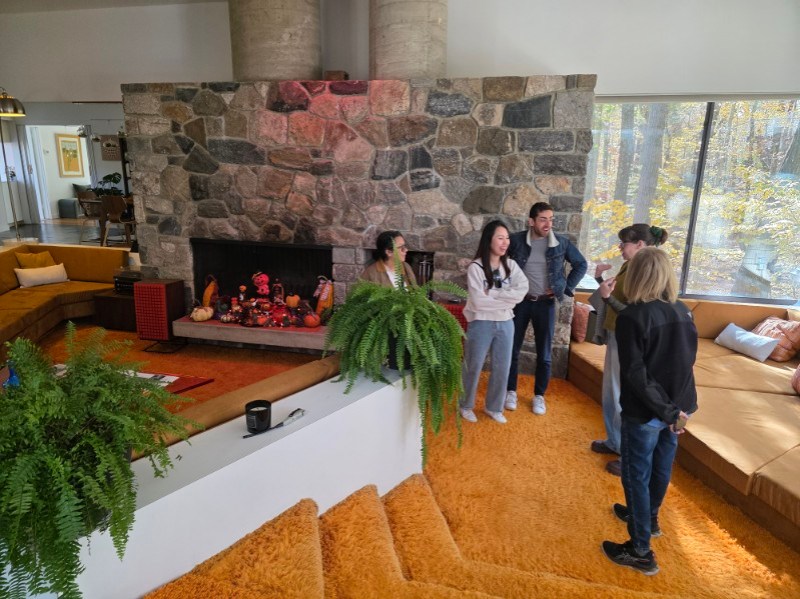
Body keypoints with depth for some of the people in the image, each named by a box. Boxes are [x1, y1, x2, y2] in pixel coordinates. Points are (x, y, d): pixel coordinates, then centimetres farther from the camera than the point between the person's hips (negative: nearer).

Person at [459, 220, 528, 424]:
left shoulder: (511, 265, 2)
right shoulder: (475, 267, -13)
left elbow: (521, 292, -12)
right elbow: (478, 301, -21)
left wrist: (493, 293, -19)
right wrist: (507, 299, -14)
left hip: (505, 323, 5)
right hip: (481, 324, -5)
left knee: (502, 368, 13)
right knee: (473, 368, 8)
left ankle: (494, 407, 32)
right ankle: (465, 406, 29)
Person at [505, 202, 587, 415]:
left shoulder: (561, 243, -4)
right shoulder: (517, 240, -8)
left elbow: (581, 265, 8)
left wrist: (566, 288, 0)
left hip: (545, 303, 1)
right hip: (520, 301, 0)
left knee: (544, 354, 7)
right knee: (513, 350, 6)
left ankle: (539, 395, 23)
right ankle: (511, 391, 23)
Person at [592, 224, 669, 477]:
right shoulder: (628, 266, 7)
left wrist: (607, 296, -29)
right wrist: (604, 283, 6)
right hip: (615, 337, 10)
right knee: (610, 395, 21)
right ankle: (615, 442, 39)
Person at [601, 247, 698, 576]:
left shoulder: (632, 316, -21)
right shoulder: (683, 311, -1)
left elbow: (635, 374, -24)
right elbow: (687, 358, 10)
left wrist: (665, 411, -16)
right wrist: (674, 407, 17)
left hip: (645, 411, -7)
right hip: (680, 404, 7)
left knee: (636, 475, 7)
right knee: (661, 465, 24)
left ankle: (640, 551, 18)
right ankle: (649, 518, 47)